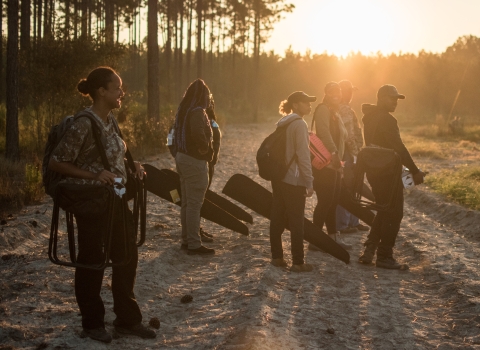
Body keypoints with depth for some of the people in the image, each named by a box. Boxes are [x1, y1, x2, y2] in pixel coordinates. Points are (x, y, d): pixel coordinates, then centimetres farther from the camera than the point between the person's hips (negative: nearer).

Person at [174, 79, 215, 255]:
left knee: (186, 202, 16)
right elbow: (198, 133, -32)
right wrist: (206, 148, -14)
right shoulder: (198, 112, -17)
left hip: (182, 157, 9)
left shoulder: (184, 110, 10)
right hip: (195, 161, -9)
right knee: (194, 203, -5)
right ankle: (194, 244, -1)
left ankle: (186, 239, 24)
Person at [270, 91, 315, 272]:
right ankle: (298, 263, 1)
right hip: (294, 180, -8)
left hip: (278, 178, 8)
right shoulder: (300, 124, -14)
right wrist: (309, 182, -16)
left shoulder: (282, 123, 12)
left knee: (277, 219, 11)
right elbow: (303, 155, -18)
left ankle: (276, 257, 19)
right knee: (296, 222, -3)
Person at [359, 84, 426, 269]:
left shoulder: (370, 117, 11)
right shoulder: (386, 120, -18)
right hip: (388, 173, -9)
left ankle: (369, 251, 15)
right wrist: (415, 171, -17)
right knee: (394, 215, 0)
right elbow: (399, 148, -22)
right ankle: (384, 256, 4)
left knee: (384, 211, 19)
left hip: (374, 171, 9)